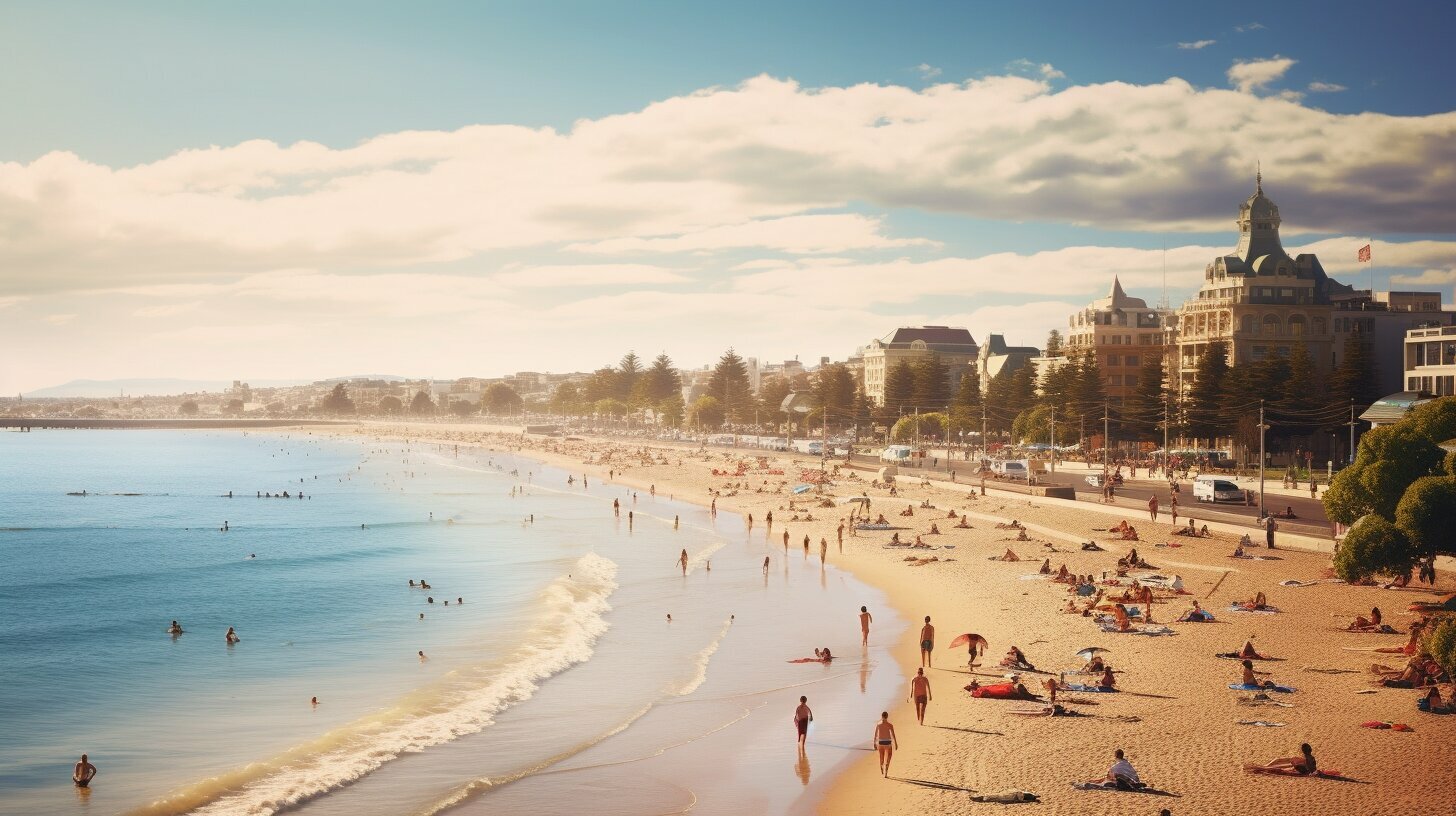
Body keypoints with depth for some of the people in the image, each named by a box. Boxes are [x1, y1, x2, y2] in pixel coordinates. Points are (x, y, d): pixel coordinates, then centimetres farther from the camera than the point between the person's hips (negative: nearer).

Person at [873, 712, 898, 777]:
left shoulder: (878, 724, -3)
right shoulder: (889, 725, -10)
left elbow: (875, 735, 1)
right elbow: (893, 735, -9)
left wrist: (875, 744, 9)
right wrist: (896, 744, 1)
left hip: (880, 742, 2)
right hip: (887, 743, -2)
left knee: (881, 758, 21)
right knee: (887, 759, 7)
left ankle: (882, 772, 30)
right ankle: (885, 773, -3)